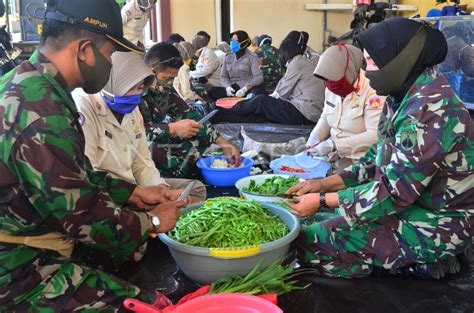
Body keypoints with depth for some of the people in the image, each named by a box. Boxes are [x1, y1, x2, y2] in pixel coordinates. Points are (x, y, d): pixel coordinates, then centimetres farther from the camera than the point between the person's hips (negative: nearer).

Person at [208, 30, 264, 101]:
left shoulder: (252, 57, 0)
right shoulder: (228, 58, 15)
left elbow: (259, 77, -10)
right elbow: (223, 76, 13)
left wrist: (245, 88, -26)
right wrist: (228, 87, -10)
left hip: (250, 89, -4)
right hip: (233, 89, 4)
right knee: (213, 91, -22)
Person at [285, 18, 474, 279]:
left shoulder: (430, 108, -27)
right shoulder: (405, 96, 3)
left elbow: (395, 192, -27)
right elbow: (378, 159, 10)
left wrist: (322, 201, -19)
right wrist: (325, 184, 0)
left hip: (439, 224, -9)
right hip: (409, 201, 9)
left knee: (310, 240, -18)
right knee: (311, 219, 7)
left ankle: (422, 261, -2)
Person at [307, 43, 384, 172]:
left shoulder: (372, 92, -17)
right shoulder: (331, 89, 4)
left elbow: (375, 136, -22)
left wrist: (334, 145, -24)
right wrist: (316, 135, -3)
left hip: (357, 159, -7)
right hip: (331, 151, 7)